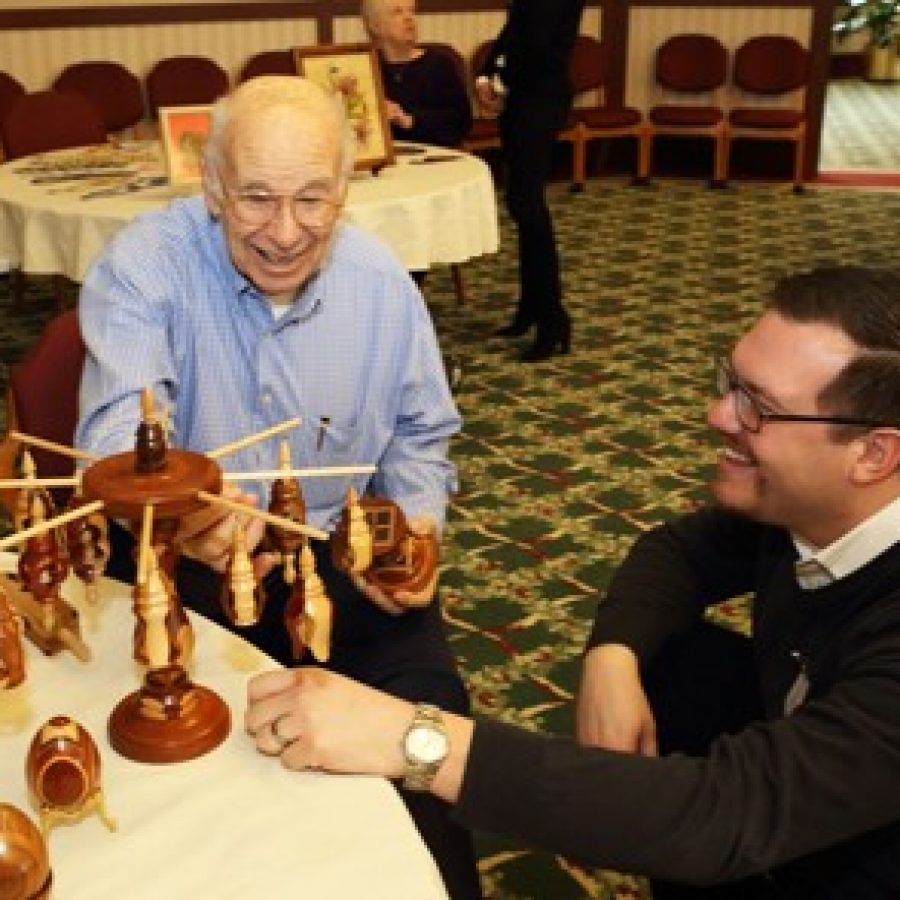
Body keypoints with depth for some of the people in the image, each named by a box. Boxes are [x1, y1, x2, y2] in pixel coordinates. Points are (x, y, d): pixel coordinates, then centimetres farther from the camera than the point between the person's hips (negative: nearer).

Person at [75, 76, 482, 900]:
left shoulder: (383, 284, -2)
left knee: (430, 710, -14)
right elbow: (119, 429, -27)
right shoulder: (143, 267, -14)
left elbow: (419, 436, 11)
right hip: (181, 566, -2)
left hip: (342, 557, 3)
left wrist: (417, 526, -10)